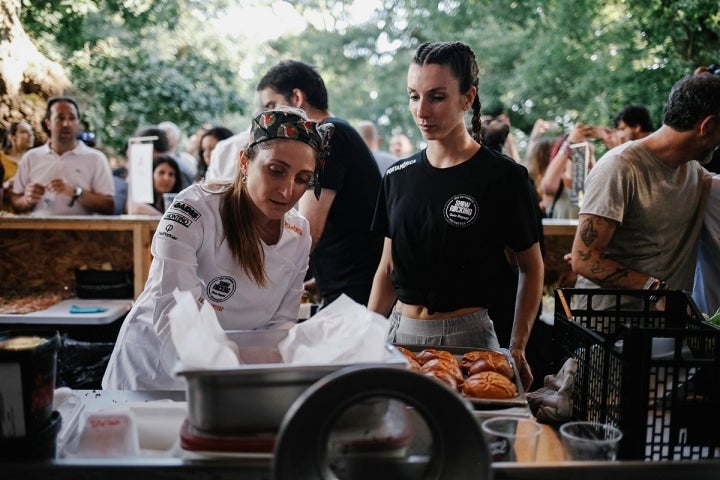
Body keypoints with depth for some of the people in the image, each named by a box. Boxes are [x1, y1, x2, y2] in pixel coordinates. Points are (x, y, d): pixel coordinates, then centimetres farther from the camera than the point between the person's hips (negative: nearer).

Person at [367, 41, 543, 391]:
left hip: (466, 335, -4)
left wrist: (517, 347, -9)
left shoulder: (503, 177, -8)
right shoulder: (398, 177, 5)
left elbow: (531, 267, -1)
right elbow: (388, 268, 11)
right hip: (399, 331, 4)